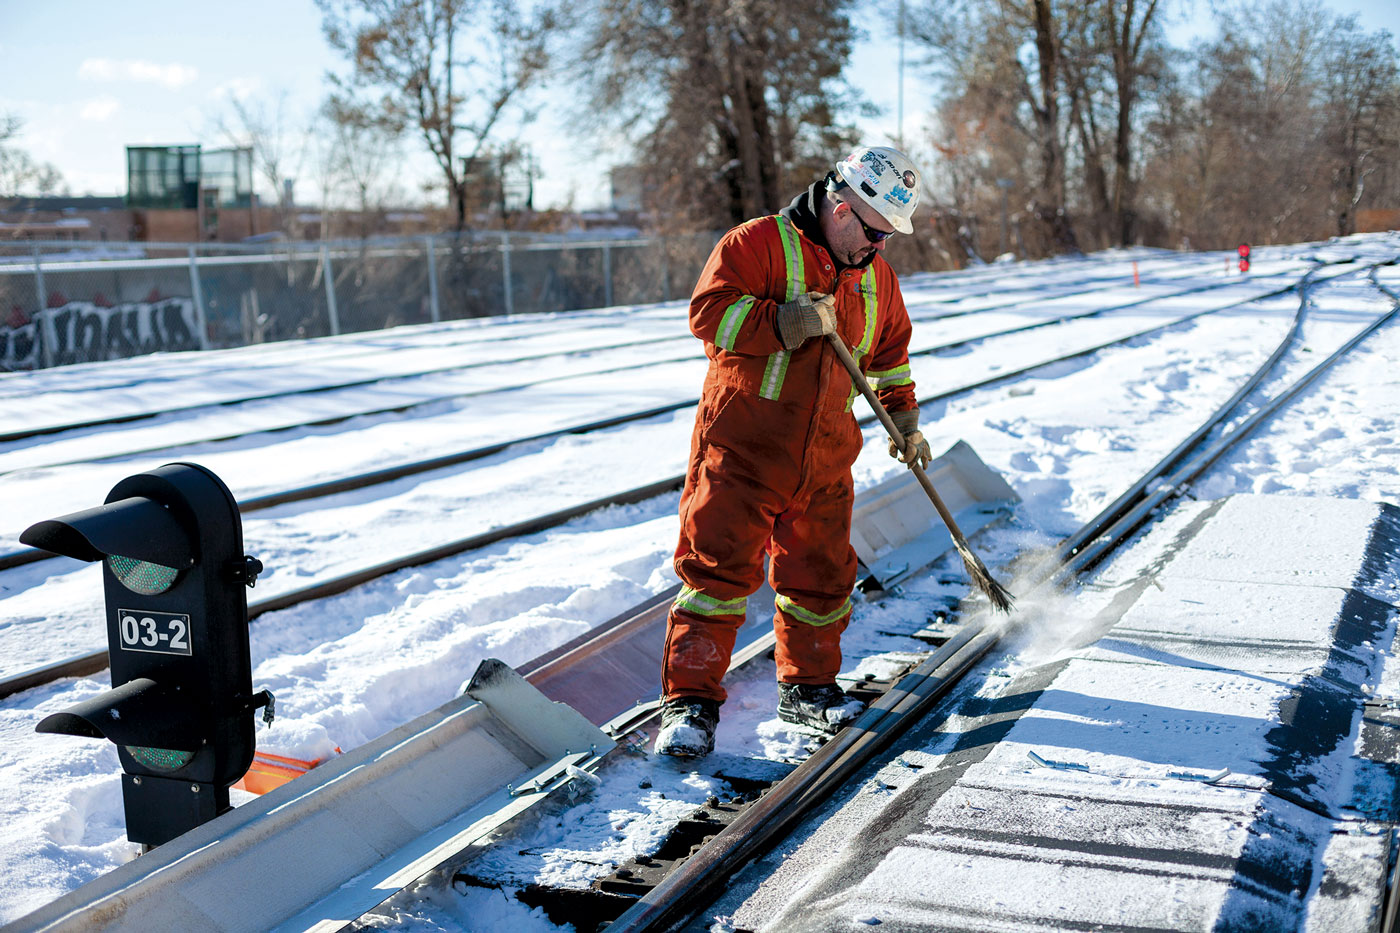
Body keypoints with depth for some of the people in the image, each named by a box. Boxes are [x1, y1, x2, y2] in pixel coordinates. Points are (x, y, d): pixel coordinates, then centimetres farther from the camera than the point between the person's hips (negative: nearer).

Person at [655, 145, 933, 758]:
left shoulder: (876, 276, 14)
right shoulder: (758, 244, -8)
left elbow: (889, 350, 28)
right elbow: (710, 310, -19)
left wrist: (903, 416, 20)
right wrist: (789, 322, -25)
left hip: (824, 459, 6)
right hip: (743, 448, -6)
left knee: (821, 574, 11)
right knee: (719, 566, -7)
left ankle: (808, 685, 29)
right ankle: (691, 700, -1)